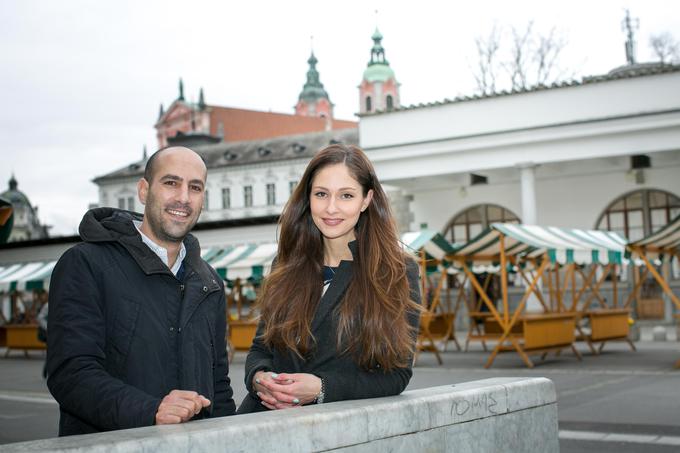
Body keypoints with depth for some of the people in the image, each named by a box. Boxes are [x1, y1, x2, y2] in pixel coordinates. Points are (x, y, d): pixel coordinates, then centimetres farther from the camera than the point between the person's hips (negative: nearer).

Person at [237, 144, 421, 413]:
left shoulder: (398, 274, -2)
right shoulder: (286, 267, 9)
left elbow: (397, 374, -4)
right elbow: (260, 348, 15)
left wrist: (321, 389, -17)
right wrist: (259, 378, -8)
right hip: (267, 417, 4)